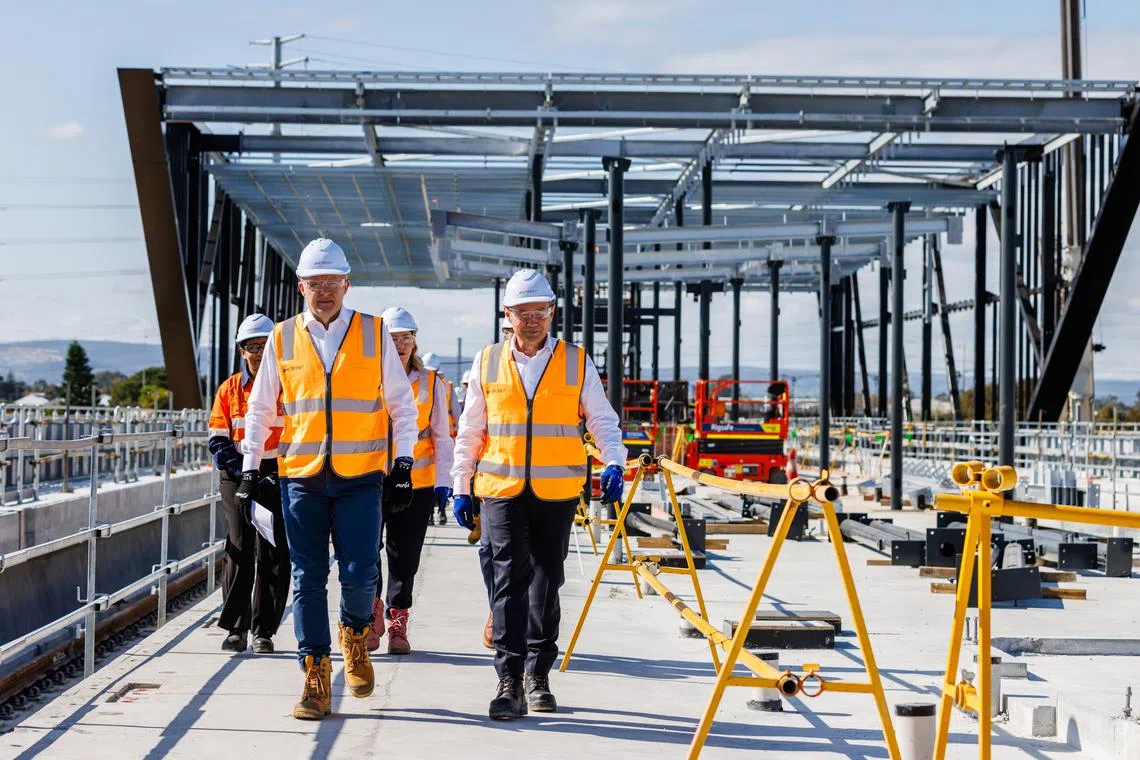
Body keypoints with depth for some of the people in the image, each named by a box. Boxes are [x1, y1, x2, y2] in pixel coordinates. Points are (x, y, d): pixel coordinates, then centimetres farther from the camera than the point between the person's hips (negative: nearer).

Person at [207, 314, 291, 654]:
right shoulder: (229, 389, 8)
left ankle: (264, 631, 6)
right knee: (239, 551, -2)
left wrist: (277, 477, -9)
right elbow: (218, 441, 5)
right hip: (237, 476, 1)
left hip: (278, 477, -1)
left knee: (273, 554, -2)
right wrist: (245, 474, -9)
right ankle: (236, 628, 5)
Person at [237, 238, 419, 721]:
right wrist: (250, 467, 7)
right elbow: (260, 409, 14)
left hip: (360, 476, -1)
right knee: (308, 579, 0)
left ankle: (356, 636, 24)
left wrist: (402, 464, -1)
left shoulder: (374, 333, 4)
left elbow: (402, 404, 7)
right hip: (301, 476, 1)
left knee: (358, 574, -7)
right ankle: (316, 678, 7)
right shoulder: (282, 339, 7)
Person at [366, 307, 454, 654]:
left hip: (417, 484, 1)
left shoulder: (431, 383, 6)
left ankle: (397, 623, 16)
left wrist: (443, 482, -1)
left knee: (405, 557, 6)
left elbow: (442, 437, 8)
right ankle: (372, 613, 7)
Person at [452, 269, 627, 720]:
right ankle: (509, 681, -7)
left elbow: (602, 419, 6)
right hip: (501, 491, 0)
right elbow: (469, 433, 10)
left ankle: (537, 675, 21)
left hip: (557, 492, 1)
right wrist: (461, 488, 7)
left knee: (546, 581, 8)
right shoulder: (487, 363, 6)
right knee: (508, 581, -8)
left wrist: (613, 463, -11)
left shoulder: (576, 363, 4)